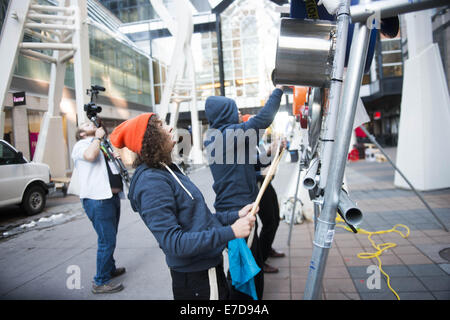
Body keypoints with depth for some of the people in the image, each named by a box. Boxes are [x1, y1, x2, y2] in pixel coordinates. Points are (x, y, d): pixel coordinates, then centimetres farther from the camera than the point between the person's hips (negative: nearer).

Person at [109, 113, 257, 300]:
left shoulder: (166, 170, 8)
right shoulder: (151, 182, -23)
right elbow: (174, 243, -28)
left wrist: (235, 215, 3)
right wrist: (230, 232, -26)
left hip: (207, 264, 9)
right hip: (195, 276, -9)